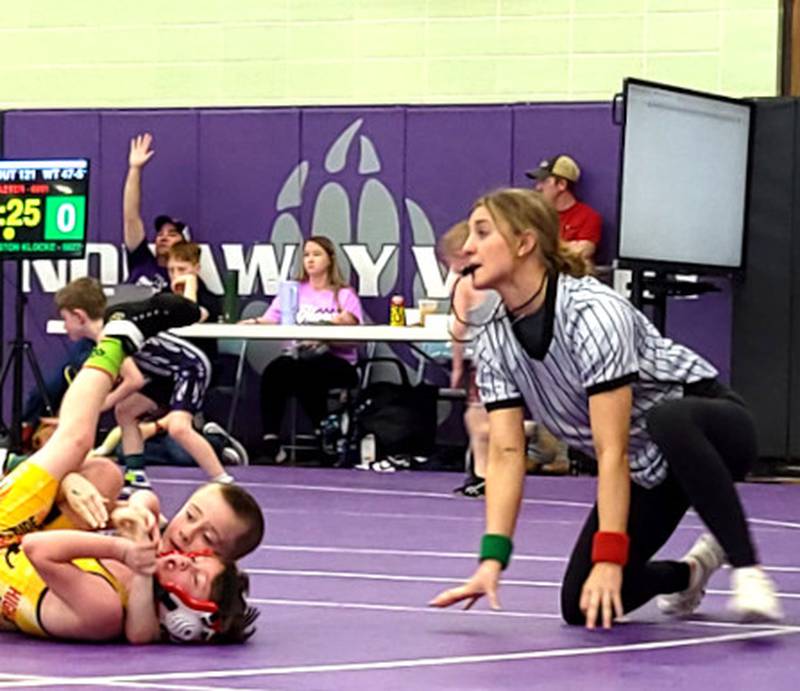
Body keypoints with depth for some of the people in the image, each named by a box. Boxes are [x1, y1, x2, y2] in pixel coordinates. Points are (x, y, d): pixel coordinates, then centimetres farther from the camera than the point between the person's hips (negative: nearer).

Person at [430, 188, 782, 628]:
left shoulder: (593, 312, -27)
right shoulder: (495, 343, -6)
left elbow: (612, 450, -30)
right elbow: (505, 453, -11)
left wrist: (609, 559, -33)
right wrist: (492, 560, -22)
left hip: (706, 429, -7)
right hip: (644, 472, 7)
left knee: (669, 419, -42)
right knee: (581, 608, -8)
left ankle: (747, 571, -32)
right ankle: (690, 571, 19)